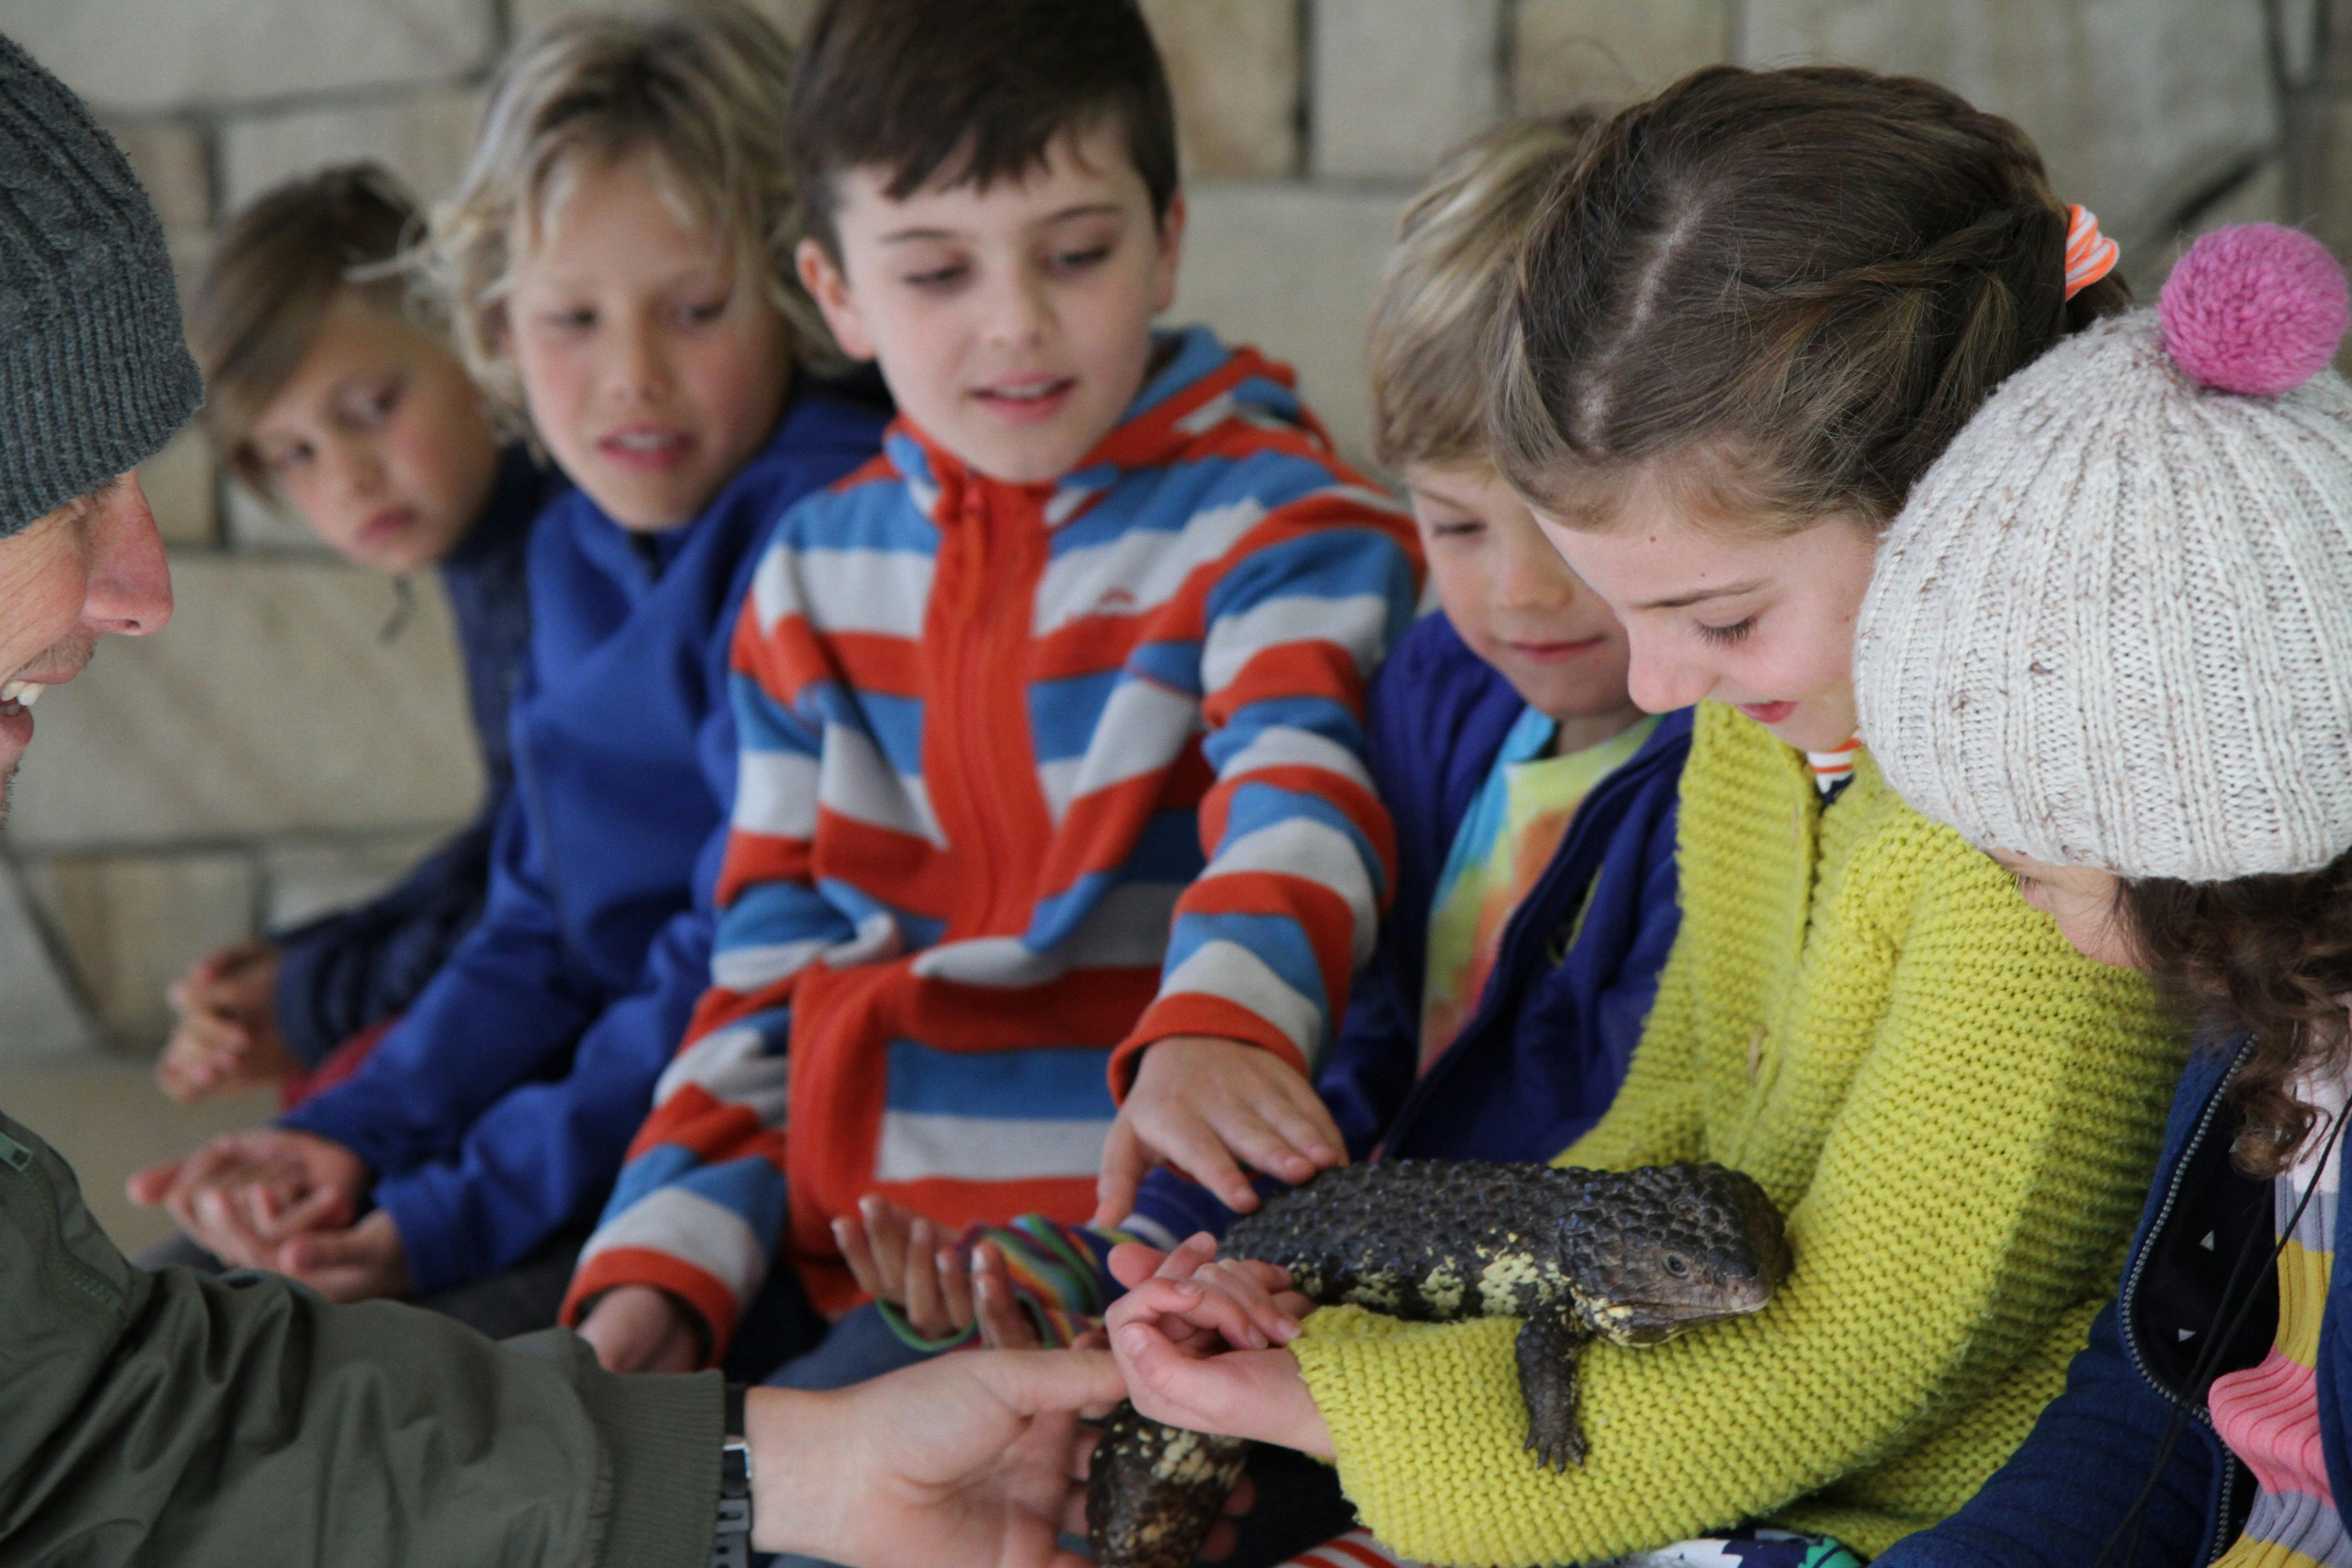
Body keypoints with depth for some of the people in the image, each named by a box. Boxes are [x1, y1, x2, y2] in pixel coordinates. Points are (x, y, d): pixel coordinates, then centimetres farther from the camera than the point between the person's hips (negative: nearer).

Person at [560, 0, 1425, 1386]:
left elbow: (1297, 793, -23)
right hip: (831, 1263, 5)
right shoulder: (820, 573, 14)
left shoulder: (1280, 527, -2)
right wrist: (667, 1259, 3)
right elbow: (772, 961, 16)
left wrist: (1214, 1026, -45)